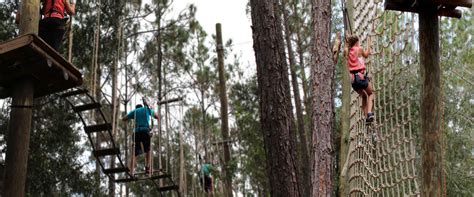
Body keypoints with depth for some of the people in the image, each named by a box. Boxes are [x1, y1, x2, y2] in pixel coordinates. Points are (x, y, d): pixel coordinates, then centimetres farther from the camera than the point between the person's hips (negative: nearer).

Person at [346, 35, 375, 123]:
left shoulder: (348, 51, 10)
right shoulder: (359, 49, 0)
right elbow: (366, 55, 19)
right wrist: (368, 45, 33)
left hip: (352, 79, 4)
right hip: (361, 76, -4)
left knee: (364, 96, 26)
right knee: (370, 94, 19)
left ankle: (366, 117, 16)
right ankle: (369, 112, -4)